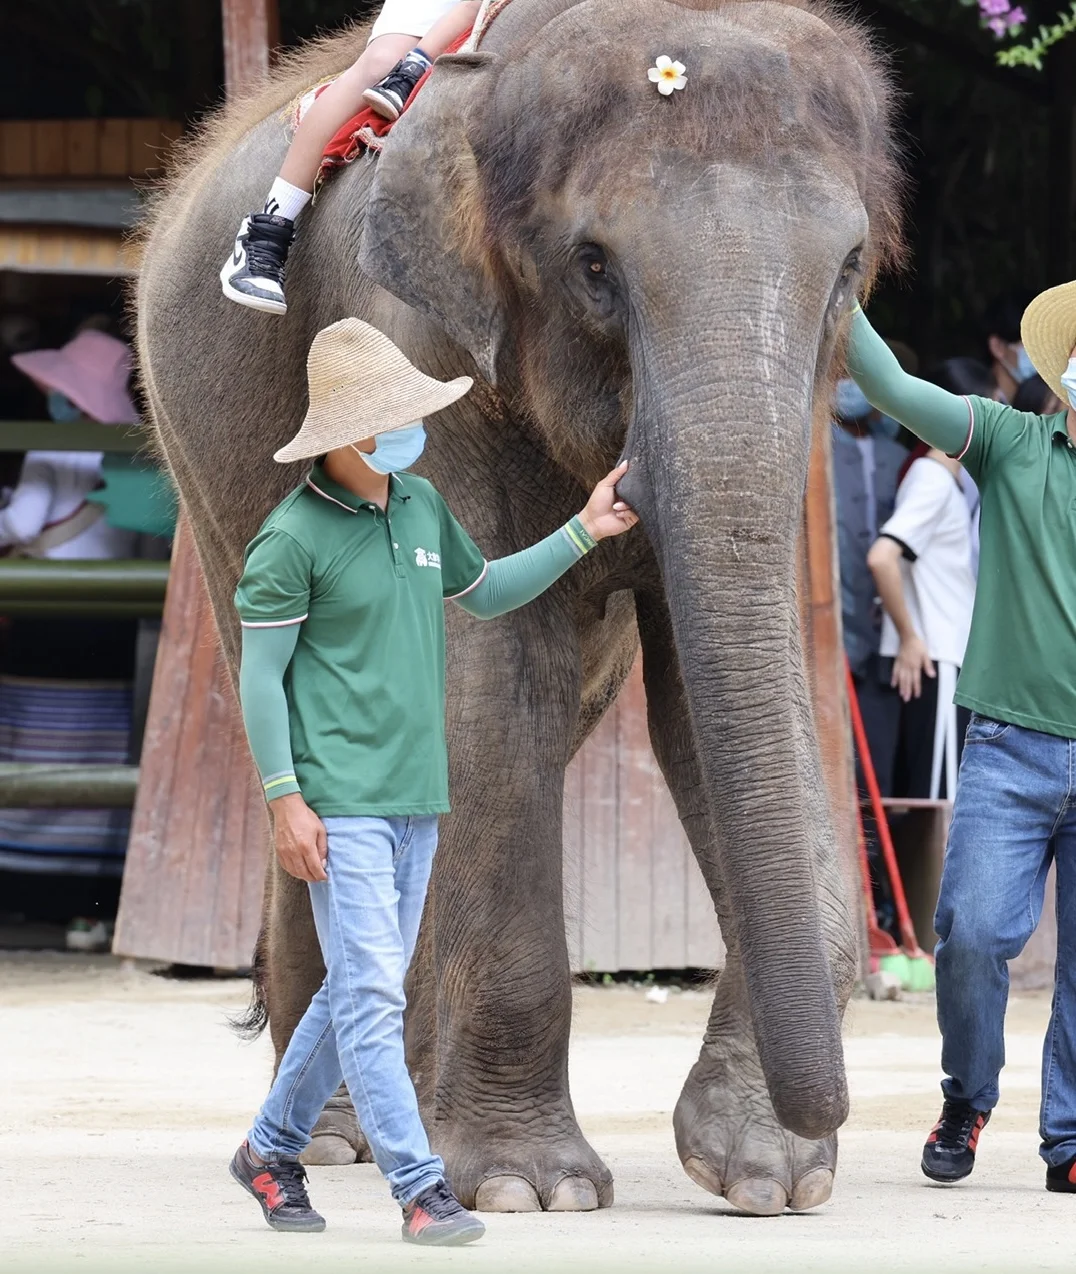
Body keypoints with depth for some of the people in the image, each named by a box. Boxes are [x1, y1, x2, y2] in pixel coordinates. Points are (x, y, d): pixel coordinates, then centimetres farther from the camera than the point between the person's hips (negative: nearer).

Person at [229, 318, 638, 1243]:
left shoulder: (421, 505, 10)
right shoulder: (293, 537, -11)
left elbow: (484, 593, 27)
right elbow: (261, 673, -9)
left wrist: (581, 535, 17)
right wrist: (284, 799, -14)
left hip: (417, 798, 8)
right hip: (340, 801, -8)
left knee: (362, 991, 13)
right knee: (371, 995, -9)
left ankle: (273, 1150, 26)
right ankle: (421, 1190, -10)